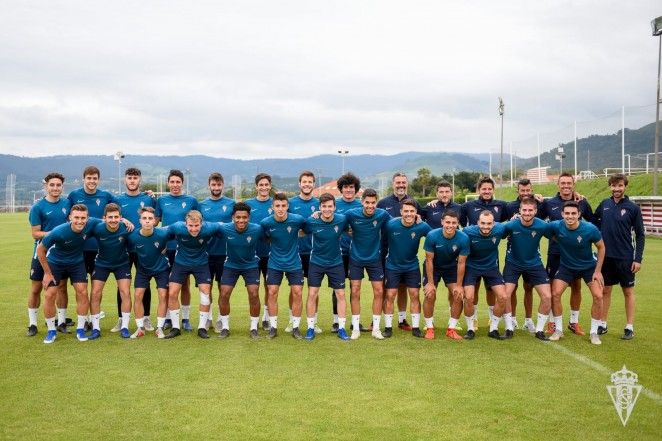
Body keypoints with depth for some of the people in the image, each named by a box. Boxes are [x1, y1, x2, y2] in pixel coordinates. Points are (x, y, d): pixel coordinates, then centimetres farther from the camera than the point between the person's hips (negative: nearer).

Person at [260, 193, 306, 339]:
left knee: (297, 293, -1)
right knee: (272, 293, -1)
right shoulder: (266, 222, -14)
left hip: (294, 263, 0)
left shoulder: (297, 219, -17)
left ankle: (295, 327, 13)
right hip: (274, 263, 1)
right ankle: (273, 327, 12)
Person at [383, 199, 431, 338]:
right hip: (392, 266, -1)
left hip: (412, 266, 1)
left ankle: (415, 328, 13)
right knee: (390, 296, -2)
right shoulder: (391, 225, -20)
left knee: (414, 295, 1)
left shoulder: (422, 226, -17)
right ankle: (388, 327, 10)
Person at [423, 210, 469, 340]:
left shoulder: (463, 238, -25)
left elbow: (461, 263, -16)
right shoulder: (432, 236, -29)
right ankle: (429, 328, 4)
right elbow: (429, 260, -19)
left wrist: (459, 285, -13)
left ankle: (451, 329, 6)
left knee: (458, 296, -9)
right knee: (430, 295, -13)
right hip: (433, 267, -2)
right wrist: (430, 282, -18)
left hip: (451, 267, 2)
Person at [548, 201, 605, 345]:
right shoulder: (556, 226, -23)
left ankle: (594, 332, 7)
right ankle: (558, 329, 6)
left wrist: (598, 271, -8)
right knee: (555, 293, -11)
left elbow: (601, 247, -9)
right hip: (566, 266, 1)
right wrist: (559, 241, -15)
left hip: (589, 267, -1)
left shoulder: (590, 229, -25)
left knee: (598, 296, -12)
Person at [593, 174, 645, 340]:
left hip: (625, 258, -3)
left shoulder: (633, 208, -6)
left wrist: (638, 259, -8)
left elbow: (640, 235, -4)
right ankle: (603, 324, 21)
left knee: (628, 291, 7)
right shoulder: (604, 204, 3)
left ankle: (629, 327, 14)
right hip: (606, 256, 3)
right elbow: (593, 220, 19)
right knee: (605, 290, 11)